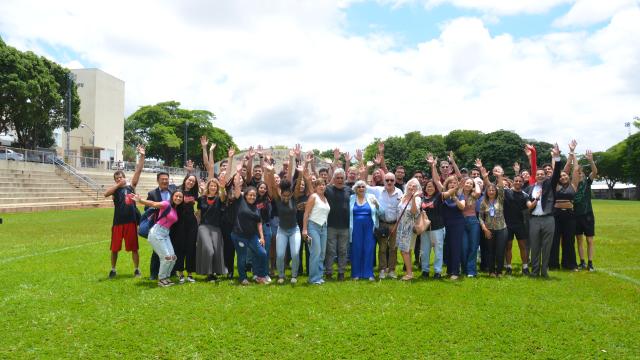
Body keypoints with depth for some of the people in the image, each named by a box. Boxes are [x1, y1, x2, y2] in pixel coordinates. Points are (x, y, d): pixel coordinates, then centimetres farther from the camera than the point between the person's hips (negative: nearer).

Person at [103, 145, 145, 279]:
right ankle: (113, 269, 25)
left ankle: (137, 269, 16)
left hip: (131, 221, 0)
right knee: (114, 248, 9)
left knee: (134, 247, 6)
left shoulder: (131, 186, 5)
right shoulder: (115, 189, 3)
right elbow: (106, 194, -20)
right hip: (118, 222, 0)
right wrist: (118, 185, -17)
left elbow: (138, 171, -4)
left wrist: (142, 156, -11)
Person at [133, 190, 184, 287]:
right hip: (157, 232, -7)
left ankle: (166, 277, 18)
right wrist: (140, 200, -36)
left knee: (172, 257, 0)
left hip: (166, 234, 7)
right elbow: (153, 204, -22)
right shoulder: (167, 204, -9)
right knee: (166, 257, -11)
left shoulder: (176, 210, 15)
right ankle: (161, 279, 6)